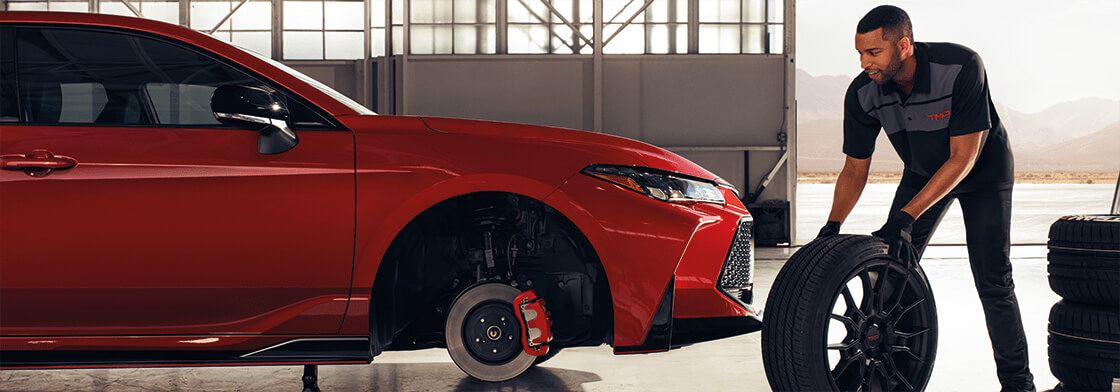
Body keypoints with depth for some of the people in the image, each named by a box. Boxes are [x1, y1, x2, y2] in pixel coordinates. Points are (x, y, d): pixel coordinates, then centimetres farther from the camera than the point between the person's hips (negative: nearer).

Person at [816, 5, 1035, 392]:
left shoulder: (962, 67, -35)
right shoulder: (862, 94, -22)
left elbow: (963, 158, -31)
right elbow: (855, 168, -10)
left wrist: (906, 217, -36)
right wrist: (832, 226, -24)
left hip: (982, 169, -4)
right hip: (923, 171, 4)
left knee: (993, 282, -10)